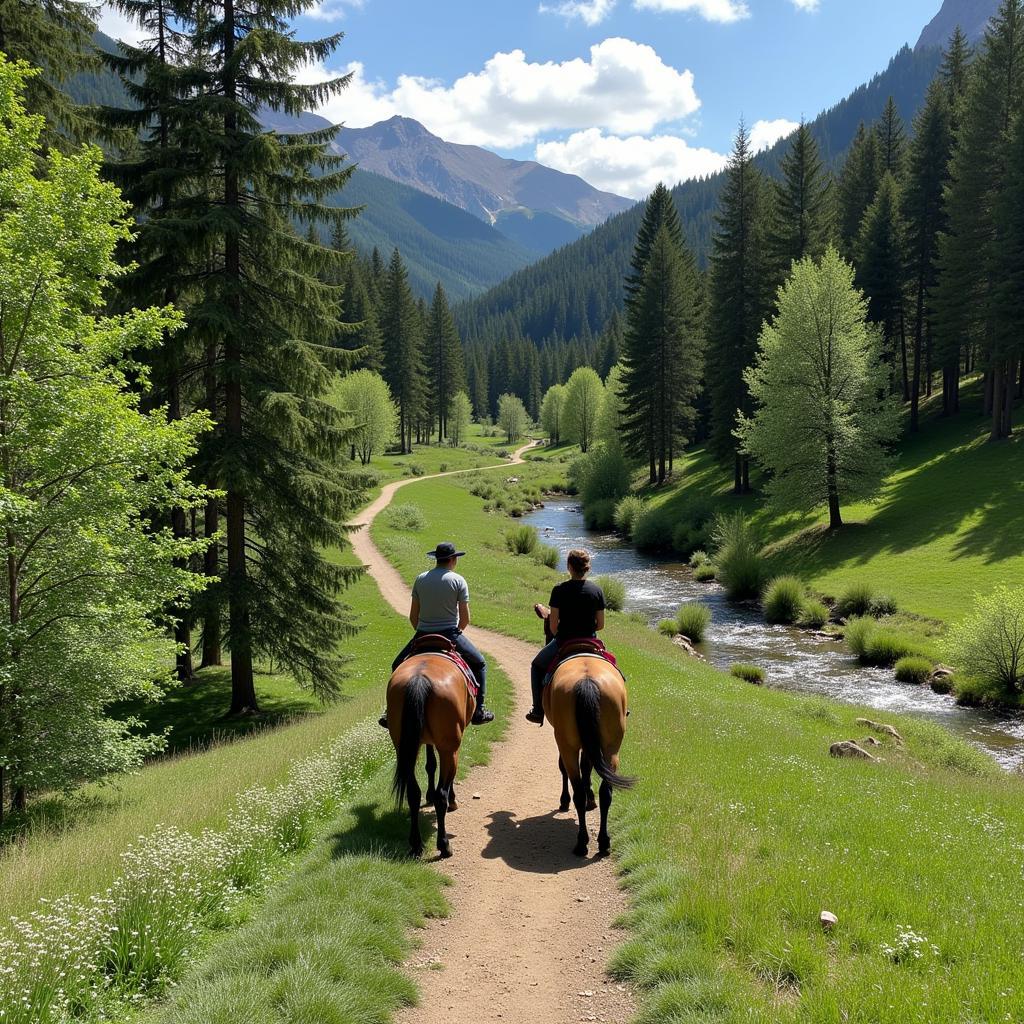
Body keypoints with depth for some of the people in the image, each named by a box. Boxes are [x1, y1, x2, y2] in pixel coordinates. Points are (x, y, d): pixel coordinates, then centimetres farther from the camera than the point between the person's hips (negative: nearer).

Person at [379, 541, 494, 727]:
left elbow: (413, 617, 6)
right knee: (479, 664, 20)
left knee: (398, 667, 24)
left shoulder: (420, 579, 3)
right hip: (451, 634, -2)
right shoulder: (458, 581, -5)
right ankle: (478, 711, 17)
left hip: (423, 635, 2)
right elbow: (465, 619, -5)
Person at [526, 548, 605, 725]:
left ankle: (538, 712, 24)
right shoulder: (597, 591, -4)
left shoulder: (559, 590, -13)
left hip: (563, 643, -2)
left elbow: (553, 625, -10)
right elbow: (600, 624, 0)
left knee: (537, 666, 26)